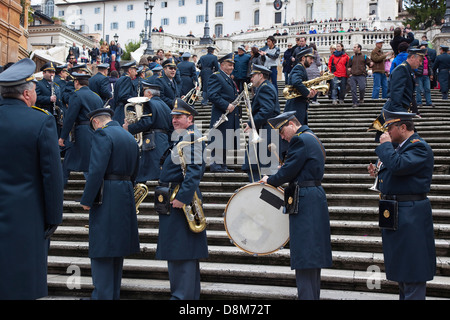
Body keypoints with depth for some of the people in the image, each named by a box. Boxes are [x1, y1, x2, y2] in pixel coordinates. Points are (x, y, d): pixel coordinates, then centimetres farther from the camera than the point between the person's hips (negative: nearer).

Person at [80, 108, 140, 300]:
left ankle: (102, 296, -1)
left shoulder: (102, 134, -10)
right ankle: (114, 294, 24)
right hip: (126, 198, 9)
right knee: (117, 249, 16)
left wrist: (86, 200, -13)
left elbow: (96, 170, -19)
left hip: (106, 198, -8)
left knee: (101, 251, -3)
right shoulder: (130, 138, 16)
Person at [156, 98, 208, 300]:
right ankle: (190, 294, 23)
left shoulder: (191, 136, -12)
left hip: (182, 200, -11)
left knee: (183, 252, -7)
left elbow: (194, 170, -22)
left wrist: (182, 196, -27)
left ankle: (183, 296, -2)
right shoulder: (180, 136, 19)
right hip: (172, 201, 11)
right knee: (175, 251, 14)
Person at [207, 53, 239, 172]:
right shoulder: (216, 77, -9)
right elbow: (212, 95, -21)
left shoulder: (230, 79, 21)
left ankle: (223, 164, 18)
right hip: (220, 116, -9)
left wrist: (234, 106, 13)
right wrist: (226, 105, -23)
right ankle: (215, 164, -2)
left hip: (231, 117, 10)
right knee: (218, 140, -8)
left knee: (228, 142, 11)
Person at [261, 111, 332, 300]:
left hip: (305, 203, -11)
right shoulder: (312, 139, 20)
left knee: (304, 255, -9)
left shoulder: (300, 140, -12)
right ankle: (313, 295, 22)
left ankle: (307, 295, -8)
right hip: (315, 197, 11)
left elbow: (288, 171, -16)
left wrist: (270, 181, 0)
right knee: (312, 254, 14)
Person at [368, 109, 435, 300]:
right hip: (395, 214, 10)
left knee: (412, 274, -4)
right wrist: (379, 175, 7)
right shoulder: (401, 147, 16)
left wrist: (385, 145, -17)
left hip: (409, 216, -10)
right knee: (400, 270, 18)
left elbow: (397, 165, -31)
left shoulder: (419, 147, -14)